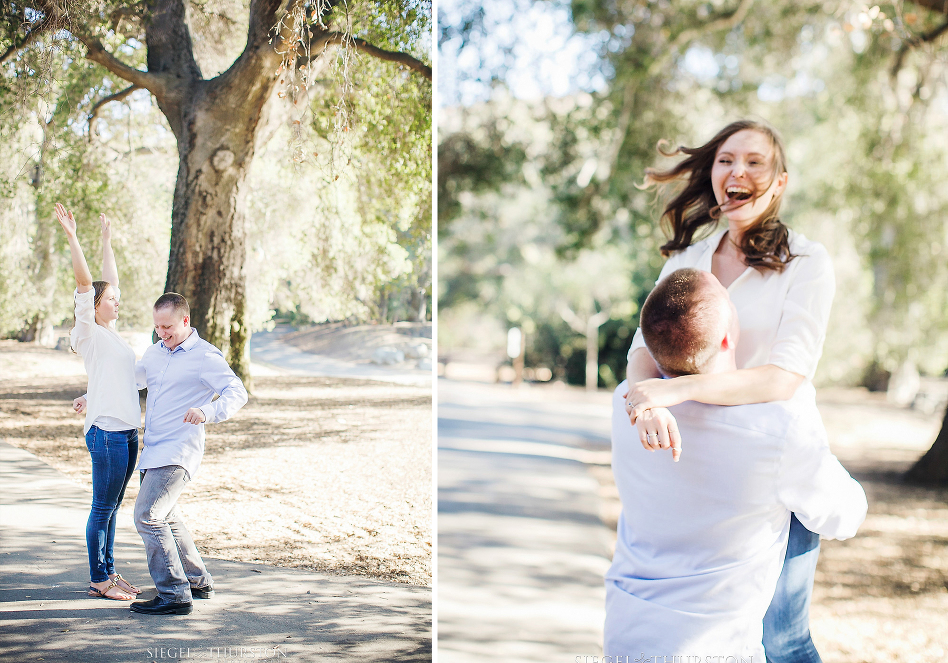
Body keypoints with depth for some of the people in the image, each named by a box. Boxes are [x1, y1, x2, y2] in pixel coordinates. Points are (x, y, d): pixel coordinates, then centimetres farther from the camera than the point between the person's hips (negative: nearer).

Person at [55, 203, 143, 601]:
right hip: (106, 432, -8)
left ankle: (108, 572, 22)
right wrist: (71, 237, -22)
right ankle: (98, 580, 7)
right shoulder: (89, 333, -6)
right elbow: (85, 282, -17)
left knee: (112, 507, 14)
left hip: (127, 431, 8)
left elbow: (109, 279, 24)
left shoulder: (110, 333, 15)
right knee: (102, 508, 0)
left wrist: (107, 240, 30)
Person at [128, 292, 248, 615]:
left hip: (178, 452, -9)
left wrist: (208, 413, -36)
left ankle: (174, 595, -15)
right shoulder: (155, 351, 14)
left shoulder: (205, 356, -10)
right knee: (166, 518, 20)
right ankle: (198, 582, 34)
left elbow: (237, 393, -19)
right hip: (153, 450, 9)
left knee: (147, 516, -19)